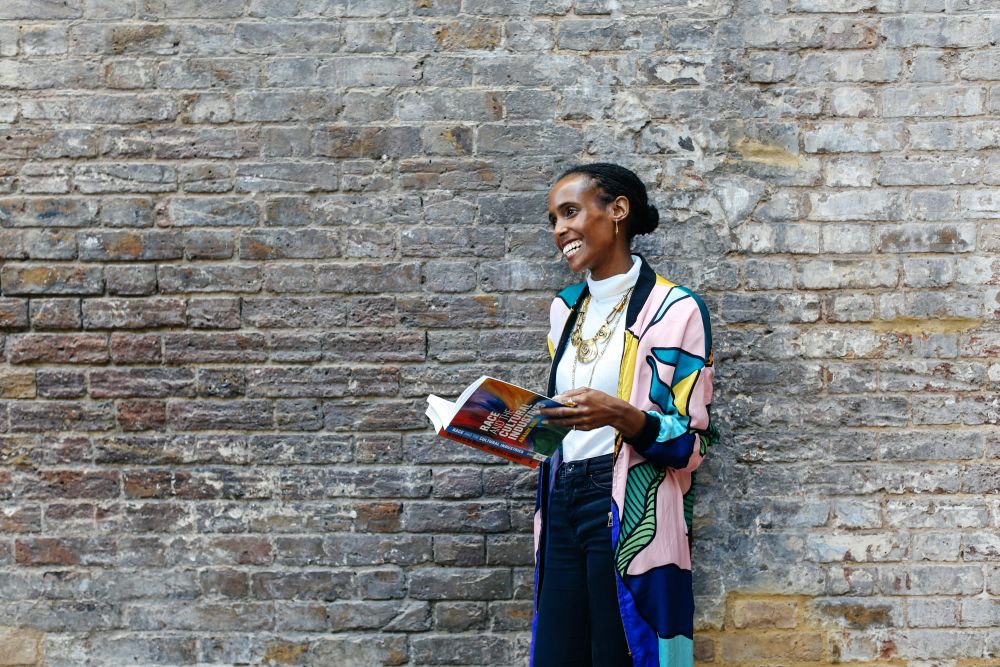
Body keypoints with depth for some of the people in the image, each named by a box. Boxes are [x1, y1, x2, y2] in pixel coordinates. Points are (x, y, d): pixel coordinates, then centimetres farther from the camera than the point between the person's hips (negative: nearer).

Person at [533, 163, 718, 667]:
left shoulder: (673, 308, -8)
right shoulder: (566, 308, 14)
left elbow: (694, 441, -9)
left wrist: (620, 415, -24)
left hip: (631, 517, -6)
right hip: (562, 507, 6)